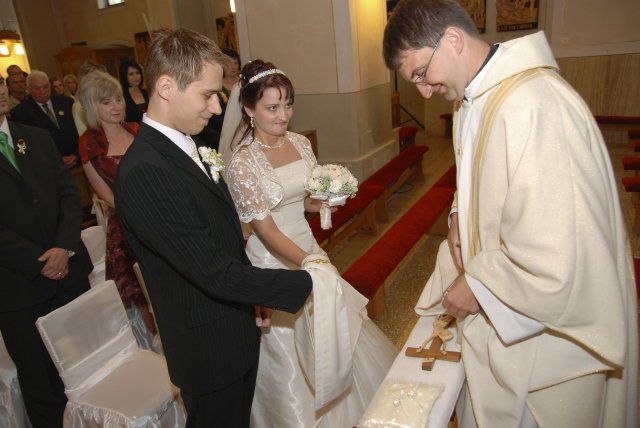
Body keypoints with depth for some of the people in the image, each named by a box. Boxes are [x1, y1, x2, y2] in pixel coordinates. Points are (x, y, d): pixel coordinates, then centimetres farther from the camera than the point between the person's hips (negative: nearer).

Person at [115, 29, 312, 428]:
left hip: (237, 330, 8)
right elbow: (215, 272, -29)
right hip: (210, 349, -8)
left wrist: (254, 296, 6)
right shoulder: (144, 173, -29)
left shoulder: (186, 147, 1)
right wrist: (305, 284, -21)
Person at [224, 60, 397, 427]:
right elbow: (266, 231, -20)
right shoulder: (243, 162, -19)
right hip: (274, 262, -6)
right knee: (291, 354, 9)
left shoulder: (300, 143, 0)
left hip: (307, 247, 6)